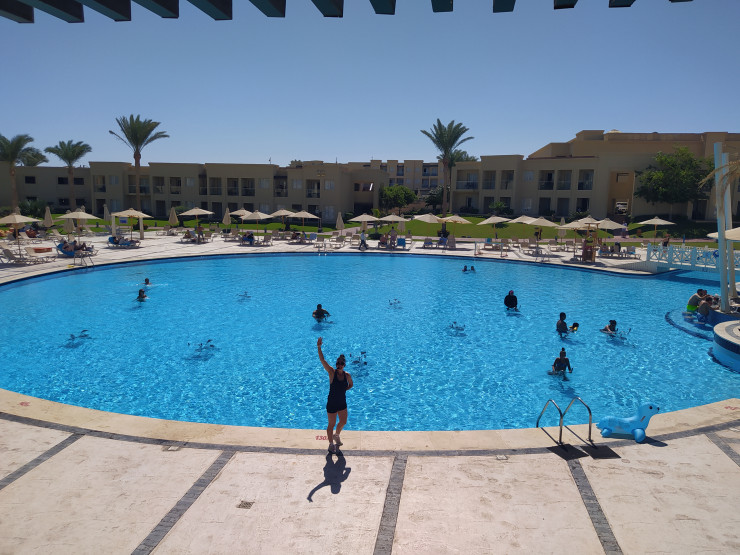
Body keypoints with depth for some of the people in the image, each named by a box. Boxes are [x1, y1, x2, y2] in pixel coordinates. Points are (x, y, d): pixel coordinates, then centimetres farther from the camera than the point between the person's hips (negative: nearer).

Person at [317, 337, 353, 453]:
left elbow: (351, 385, 16)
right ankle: (331, 444, 26)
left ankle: (336, 435, 46)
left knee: (343, 422, 16)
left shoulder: (347, 375, -4)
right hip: (332, 404, -4)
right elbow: (322, 360, -26)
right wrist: (319, 347, -35)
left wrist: (344, 389, -3)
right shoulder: (332, 372, -15)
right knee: (331, 424, 7)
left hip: (342, 403, 4)